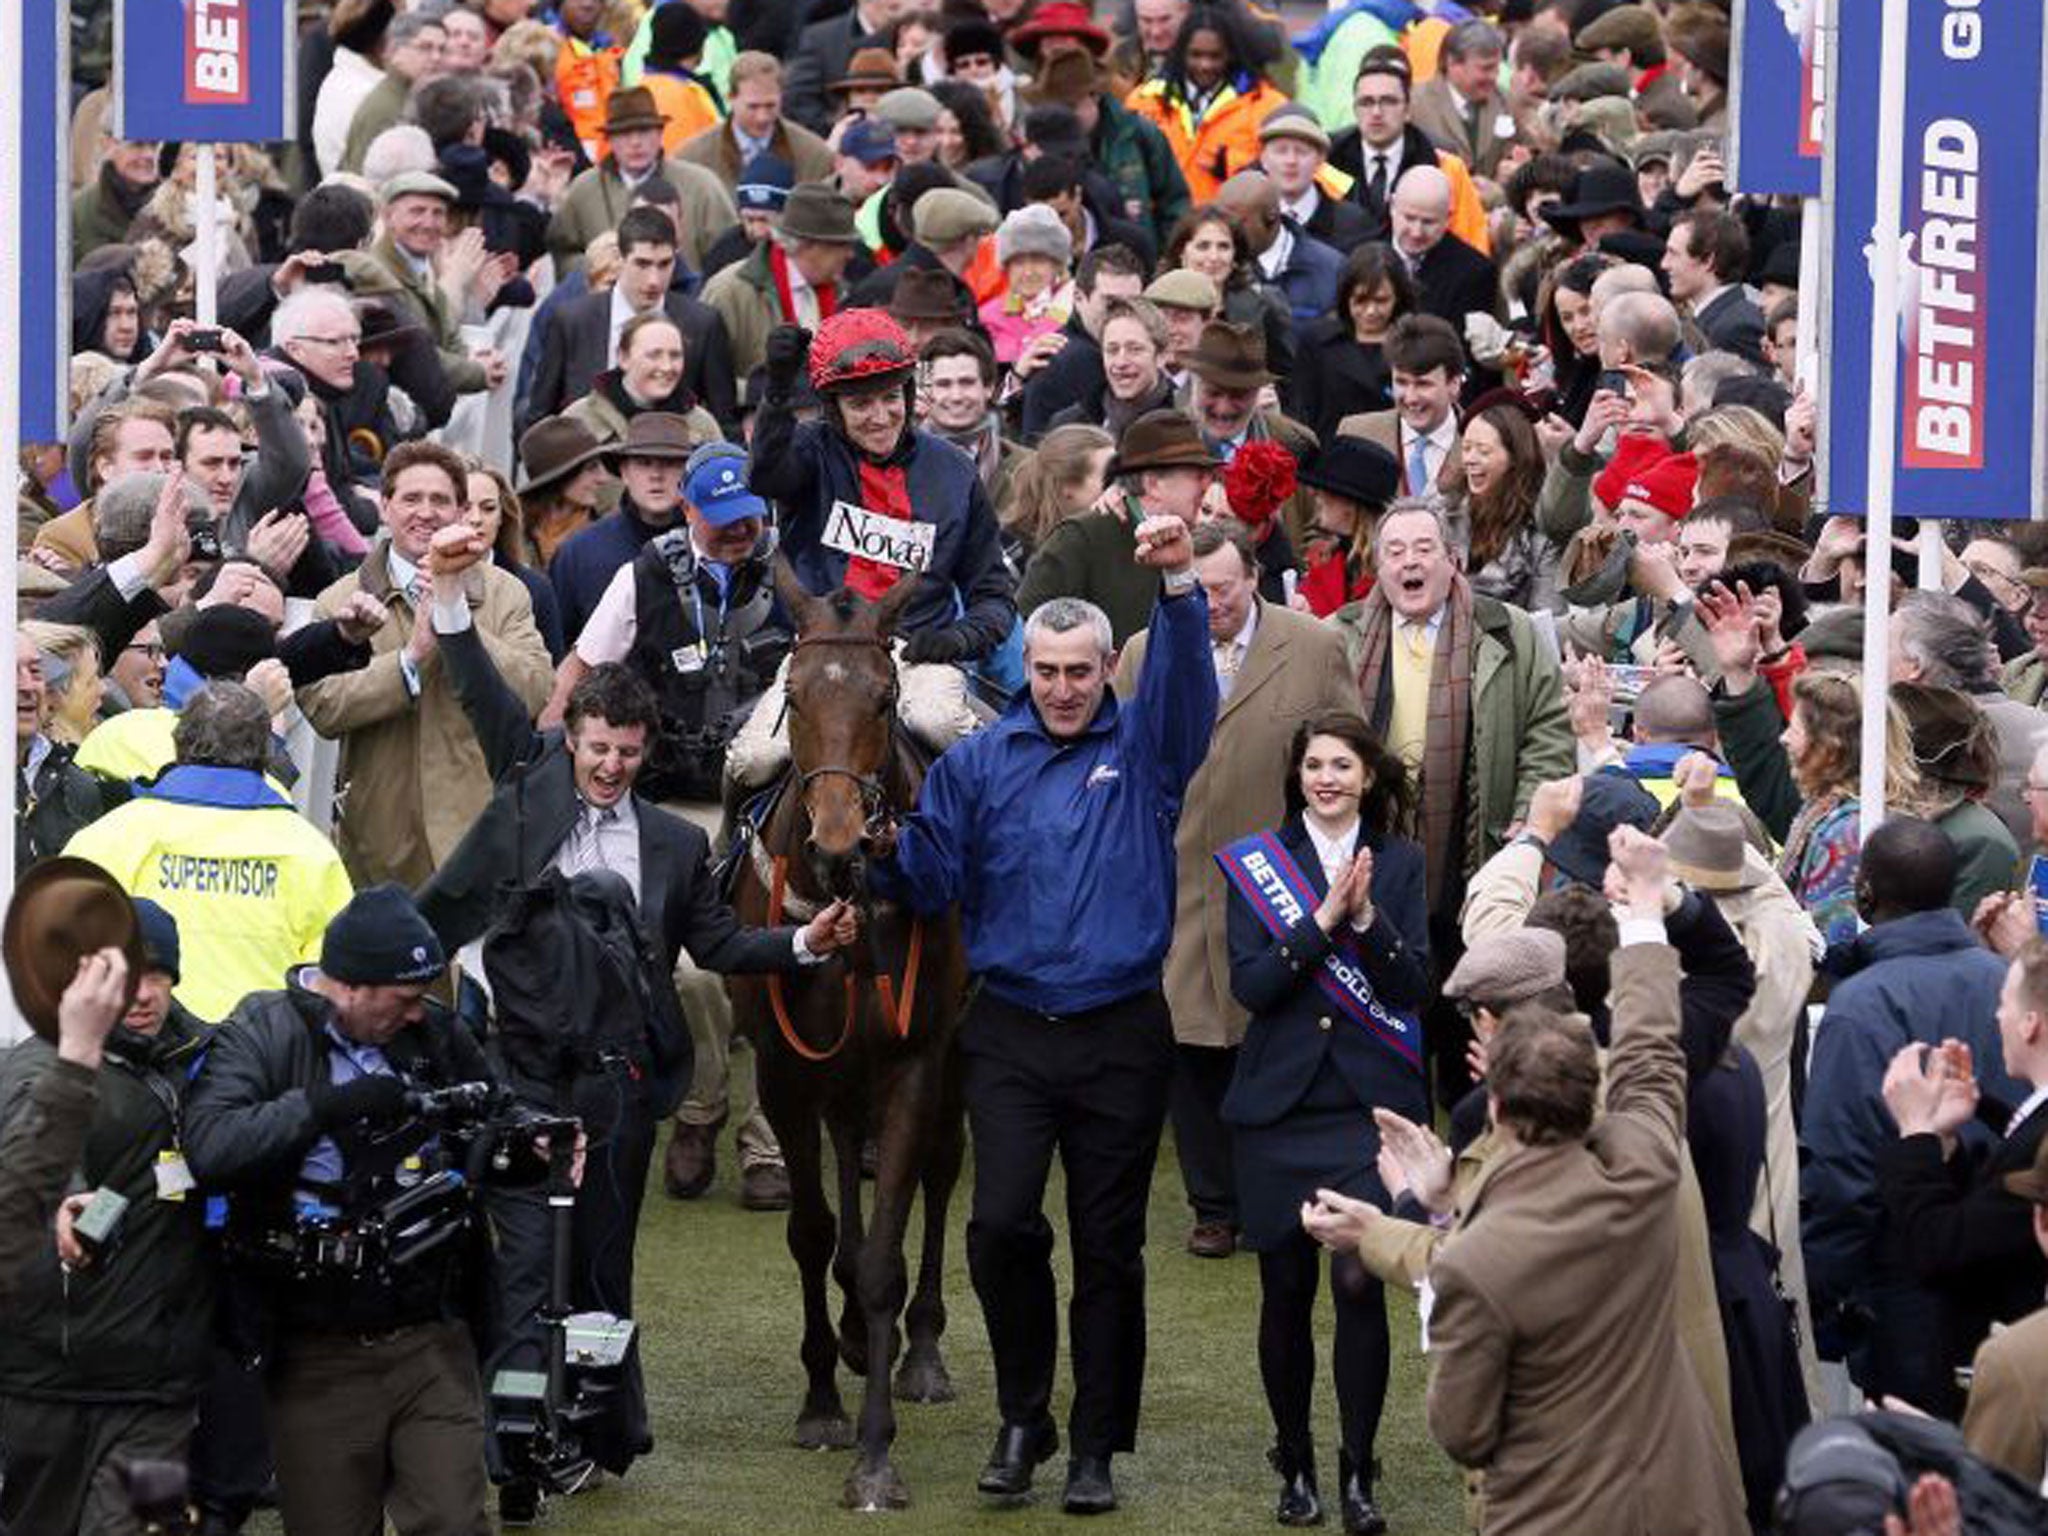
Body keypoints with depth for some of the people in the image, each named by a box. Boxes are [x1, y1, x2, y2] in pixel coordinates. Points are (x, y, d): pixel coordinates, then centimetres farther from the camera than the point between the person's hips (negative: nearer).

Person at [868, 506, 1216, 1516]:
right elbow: (934, 884, 5)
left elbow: (1187, 677, -14)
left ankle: (1096, 1444, 13)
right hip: (1012, 1033, 1)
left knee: (1109, 1245, 4)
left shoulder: (1143, 749, 4)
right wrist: (892, 851, -17)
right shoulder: (977, 763, 7)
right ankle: (1022, 1416, 8)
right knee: (1001, 1224, -11)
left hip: (1122, 1035, -1)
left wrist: (1179, 584, -29)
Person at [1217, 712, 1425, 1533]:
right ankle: (1295, 1465, 21)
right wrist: (1322, 919, -16)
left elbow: (1413, 984, -3)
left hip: (1370, 1104, -1)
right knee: (1286, 1290, 5)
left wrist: (1366, 917, -17)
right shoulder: (1256, 862, 4)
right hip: (1279, 1103, 1)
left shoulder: (1400, 863, 6)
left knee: (1358, 1282, -12)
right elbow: (1250, 986, -6)